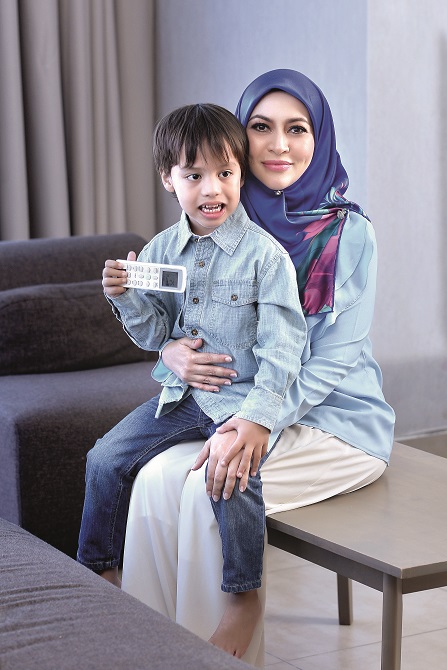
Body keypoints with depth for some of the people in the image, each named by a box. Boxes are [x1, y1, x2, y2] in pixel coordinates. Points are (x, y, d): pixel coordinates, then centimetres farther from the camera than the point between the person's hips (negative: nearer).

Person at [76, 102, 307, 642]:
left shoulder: (265, 254, -12)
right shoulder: (160, 251, 4)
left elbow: (281, 346, -15)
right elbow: (153, 334, 10)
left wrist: (258, 416, -24)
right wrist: (126, 297, -10)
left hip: (241, 395, -6)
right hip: (180, 394, 6)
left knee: (234, 474, -30)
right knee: (106, 458, 0)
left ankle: (244, 596, -9)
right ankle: (98, 572, 20)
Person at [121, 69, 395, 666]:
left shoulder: (349, 232, -9)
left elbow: (332, 360, -14)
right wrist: (172, 351, -14)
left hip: (339, 420, -4)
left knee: (211, 487, -27)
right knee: (158, 478, -21)